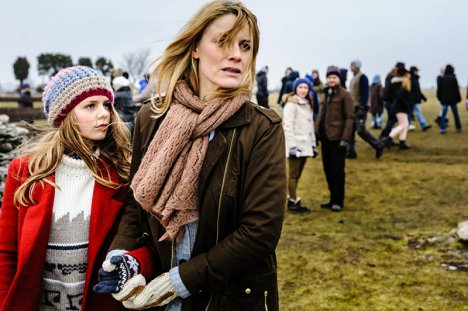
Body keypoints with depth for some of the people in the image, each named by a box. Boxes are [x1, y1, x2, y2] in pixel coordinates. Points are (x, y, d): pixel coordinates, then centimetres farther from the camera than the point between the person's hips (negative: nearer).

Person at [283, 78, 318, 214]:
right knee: (293, 174, -1)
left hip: (305, 145, 8)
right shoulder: (291, 104, -9)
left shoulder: (307, 105, 17)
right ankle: (294, 203, 4)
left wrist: (313, 144, 16)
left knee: (297, 174, 11)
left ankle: (292, 200, 18)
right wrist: (292, 145, -19)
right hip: (295, 145, -8)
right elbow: (287, 126, -14)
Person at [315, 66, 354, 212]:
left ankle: (338, 201, 9)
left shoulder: (345, 95, -7)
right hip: (325, 138, 7)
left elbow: (349, 118, -12)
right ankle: (333, 199, 22)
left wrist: (345, 138, -17)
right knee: (328, 170, 12)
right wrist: (317, 132, 12)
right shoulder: (326, 94, 15)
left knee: (337, 171, -1)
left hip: (337, 138, -7)